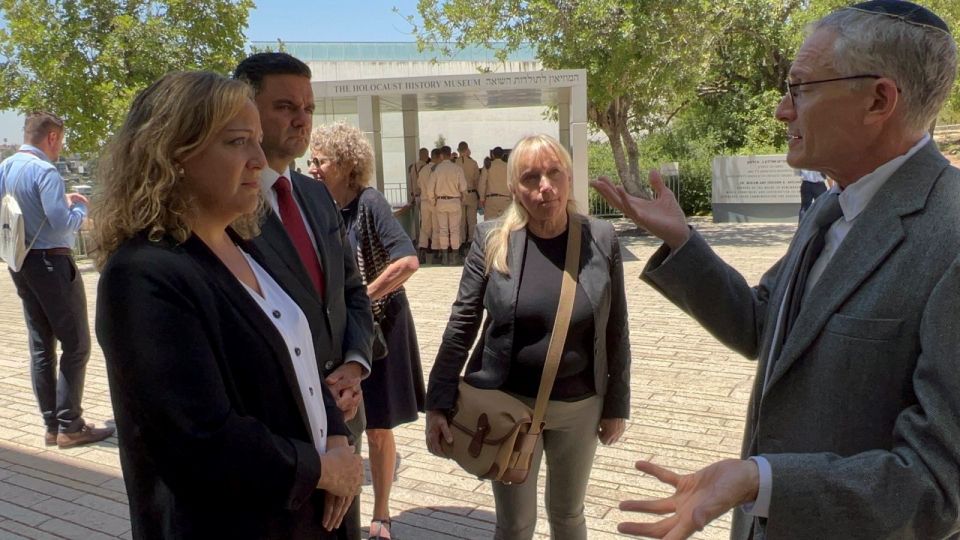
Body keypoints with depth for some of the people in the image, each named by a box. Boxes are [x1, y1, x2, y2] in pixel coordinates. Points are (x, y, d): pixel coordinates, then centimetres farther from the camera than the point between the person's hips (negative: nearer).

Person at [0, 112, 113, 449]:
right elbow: (63, 223, -23)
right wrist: (80, 207, -2)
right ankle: (69, 426, 0)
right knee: (76, 345, 0)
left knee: (41, 346, 12)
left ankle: (51, 425, 17)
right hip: (51, 262, -9)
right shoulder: (44, 171, -18)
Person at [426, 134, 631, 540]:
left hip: (580, 406, 1)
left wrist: (617, 404, 2)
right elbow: (461, 325, -6)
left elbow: (616, 330, 0)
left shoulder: (601, 240, -7)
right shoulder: (492, 240, -9)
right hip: (508, 404, -1)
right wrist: (438, 403, -9)